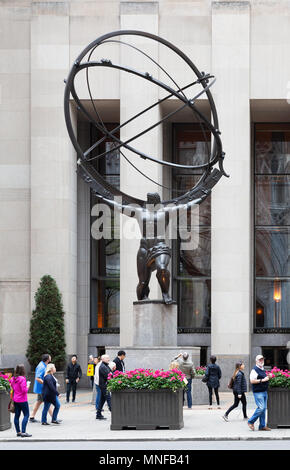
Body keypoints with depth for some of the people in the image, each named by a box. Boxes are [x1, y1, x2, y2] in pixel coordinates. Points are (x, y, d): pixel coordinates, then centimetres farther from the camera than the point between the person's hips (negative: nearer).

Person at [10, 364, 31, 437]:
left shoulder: (13, 379, 5)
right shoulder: (22, 379, -17)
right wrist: (27, 386, -4)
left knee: (17, 415, 11)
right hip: (22, 400, -8)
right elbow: (24, 390, -21)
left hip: (15, 400, 8)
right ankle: (23, 432, -11)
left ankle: (18, 431, 16)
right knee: (26, 415, -2)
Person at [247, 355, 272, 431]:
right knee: (261, 408, -15)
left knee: (264, 408, 7)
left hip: (264, 391, 9)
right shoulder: (255, 370, -10)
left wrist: (268, 378, 11)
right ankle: (251, 422, -1)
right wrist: (262, 380, -19)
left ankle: (262, 426, 11)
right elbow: (252, 381, -19)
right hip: (258, 392, -9)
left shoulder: (263, 369, 18)